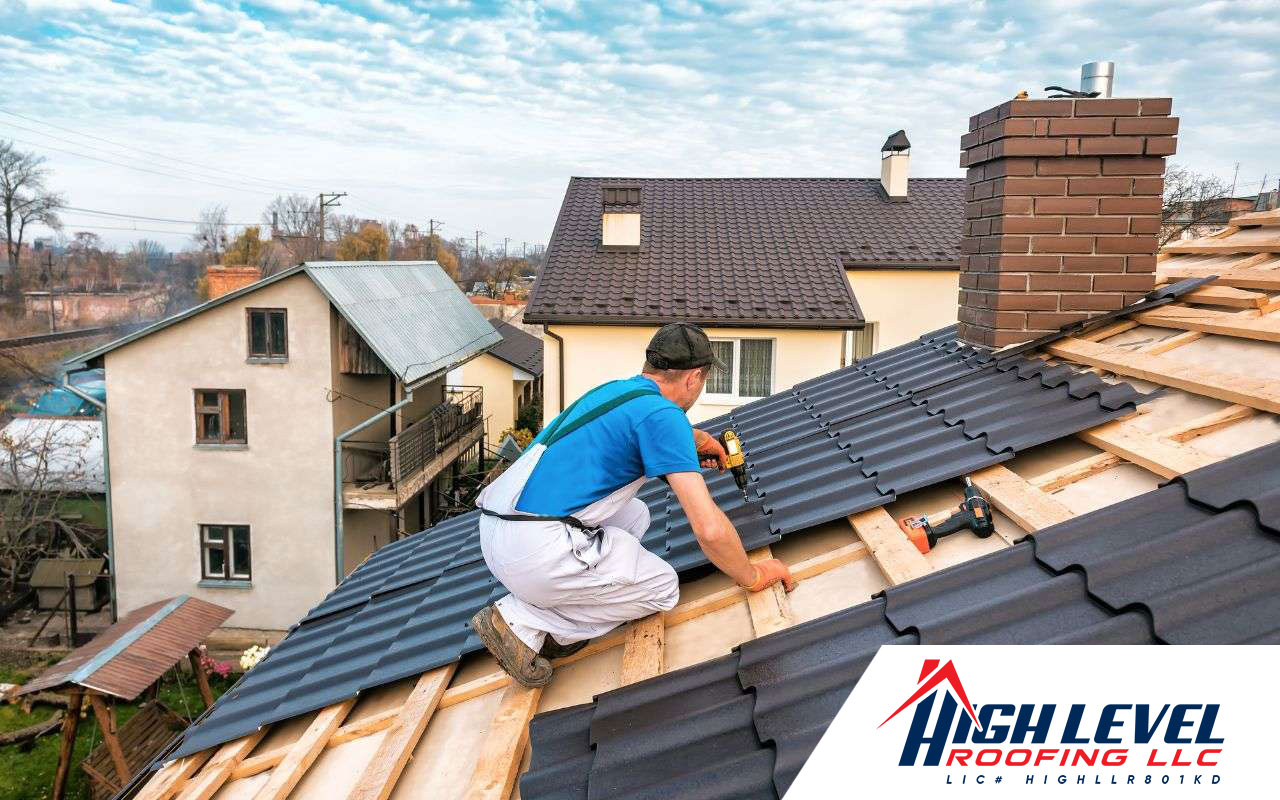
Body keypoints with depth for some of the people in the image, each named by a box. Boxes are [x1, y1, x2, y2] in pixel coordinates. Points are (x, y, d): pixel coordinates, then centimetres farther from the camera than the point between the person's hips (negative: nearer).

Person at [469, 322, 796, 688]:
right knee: (663, 588, 11)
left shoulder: (614, 390, 16)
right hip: (537, 552, -9)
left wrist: (692, 439, 47)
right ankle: (525, 621, 0)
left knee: (635, 514, 26)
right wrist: (753, 577, 1)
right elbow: (710, 528, -16)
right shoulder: (662, 415, -10)